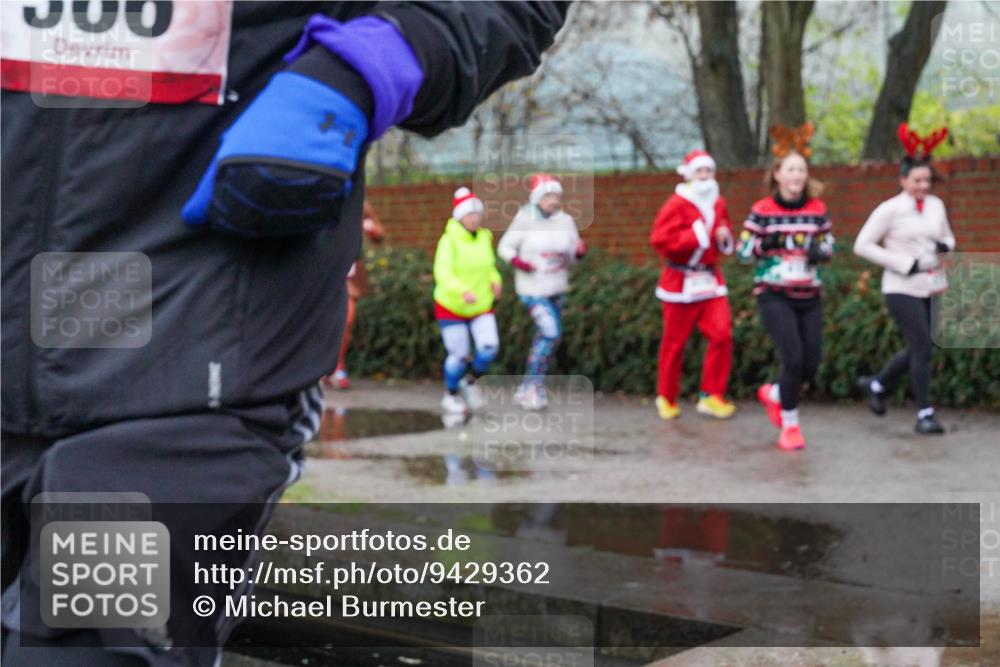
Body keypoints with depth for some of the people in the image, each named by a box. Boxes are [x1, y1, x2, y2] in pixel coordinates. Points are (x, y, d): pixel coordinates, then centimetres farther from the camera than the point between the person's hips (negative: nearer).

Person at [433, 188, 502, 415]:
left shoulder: (485, 237, 0)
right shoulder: (449, 240, -18)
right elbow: (442, 273, -28)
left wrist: (495, 280, -5)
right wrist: (463, 291, -43)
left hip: (481, 306, 4)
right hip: (451, 307, -4)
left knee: (489, 347, -11)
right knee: (459, 355, -1)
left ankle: (470, 382, 17)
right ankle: (450, 395, 25)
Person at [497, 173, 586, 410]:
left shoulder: (566, 221, -1)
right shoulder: (524, 220, -12)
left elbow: (572, 255, 5)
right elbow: (504, 246, -3)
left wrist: (580, 250, -17)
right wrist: (517, 261, -21)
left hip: (557, 289, 6)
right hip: (533, 288, -5)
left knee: (545, 337, 13)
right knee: (551, 332, -17)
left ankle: (527, 390, 29)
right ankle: (532, 386, -3)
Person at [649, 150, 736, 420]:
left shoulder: (718, 204, 11)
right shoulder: (677, 204, -10)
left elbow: (725, 241, 26)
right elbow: (659, 239, -20)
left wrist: (725, 238, 2)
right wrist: (697, 235, -21)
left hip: (710, 280, 5)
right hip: (681, 283, -5)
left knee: (722, 334, -9)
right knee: (674, 342, 3)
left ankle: (711, 396, 0)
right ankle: (666, 398, 18)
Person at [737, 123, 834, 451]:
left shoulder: (818, 210, 4)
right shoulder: (762, 210, -5)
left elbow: (830, 246, 13)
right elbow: (743, 250, 0)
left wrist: (820, 251, -9)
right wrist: (765, 244, -18)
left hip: (809, 297, 4)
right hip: (774, 296, -4)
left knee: (811, 365, 3)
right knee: (793, 358, -15)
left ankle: (772, 393, 35)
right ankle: (790, 425, 5)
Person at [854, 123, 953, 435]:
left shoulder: (936, 205, 6)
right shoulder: (890, 209, -10)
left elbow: (948, 236, 20)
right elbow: (862, 245, -11)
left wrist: (946, 246, -6)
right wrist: (904, 264, -16)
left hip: (933, 287, 6)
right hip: (903, 289, -6)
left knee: (918, 349, 13)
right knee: (923, 348, -9)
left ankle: (876, 384, 36)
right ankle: (925, 414, 1)